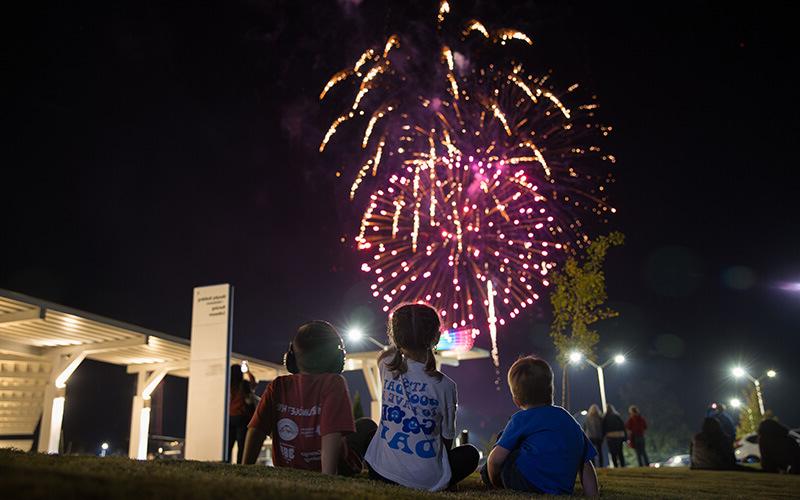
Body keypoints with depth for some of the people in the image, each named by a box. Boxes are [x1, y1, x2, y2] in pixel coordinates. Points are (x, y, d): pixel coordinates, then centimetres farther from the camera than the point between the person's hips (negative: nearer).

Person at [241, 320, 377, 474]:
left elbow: (256, 428, -11)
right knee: (367, 426, 18)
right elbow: (332, 434, -28)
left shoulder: (278, 386, -8)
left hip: (286, 473, 4)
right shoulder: (334, 383, -19)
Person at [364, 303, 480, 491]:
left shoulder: (387, 367, -6)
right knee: (471, 453, 26)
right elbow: (447, 437, -1)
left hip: (381, 472, 1)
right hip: (425, 480, -1)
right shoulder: (444, 385, -14)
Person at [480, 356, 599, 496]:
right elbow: (586, 465, 13)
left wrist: (494, 482, 11)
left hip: (527, 484, -6)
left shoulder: (521, 418, 0)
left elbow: (495, 458, -7)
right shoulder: (569, 419, 16)